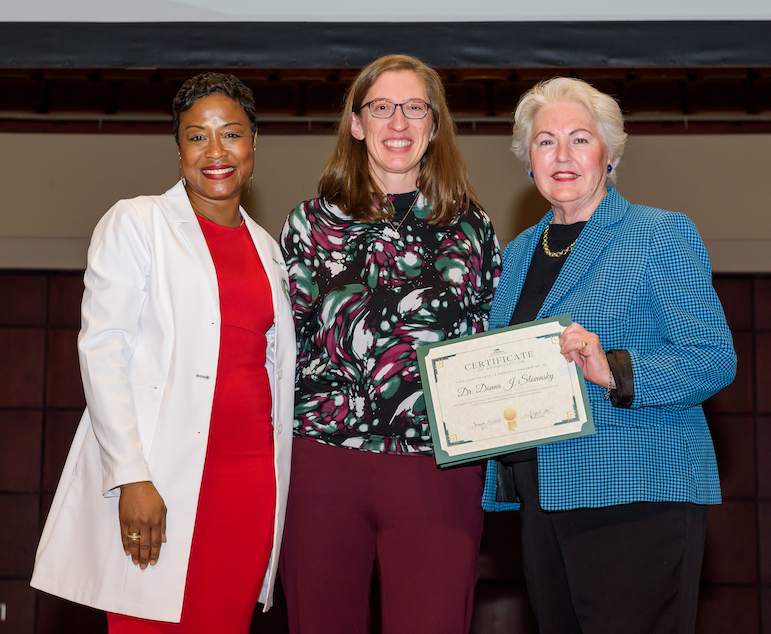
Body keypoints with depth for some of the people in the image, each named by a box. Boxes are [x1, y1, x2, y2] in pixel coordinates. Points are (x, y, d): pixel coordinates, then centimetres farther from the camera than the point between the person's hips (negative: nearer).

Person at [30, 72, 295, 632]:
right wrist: (132, 476, -15)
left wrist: (279, 478, 13)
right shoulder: (135, 223, 1)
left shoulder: (268, 249, 17)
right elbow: (102, 350, -6)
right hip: (159, 476, -4)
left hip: (250, 478, 5)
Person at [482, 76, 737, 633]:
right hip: (541, 498, 6)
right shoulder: (519, 252, 18)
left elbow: (715, 359, -10)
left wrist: (615, 372, -24)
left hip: (635, 499, -6)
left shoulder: (659, 235, -3)